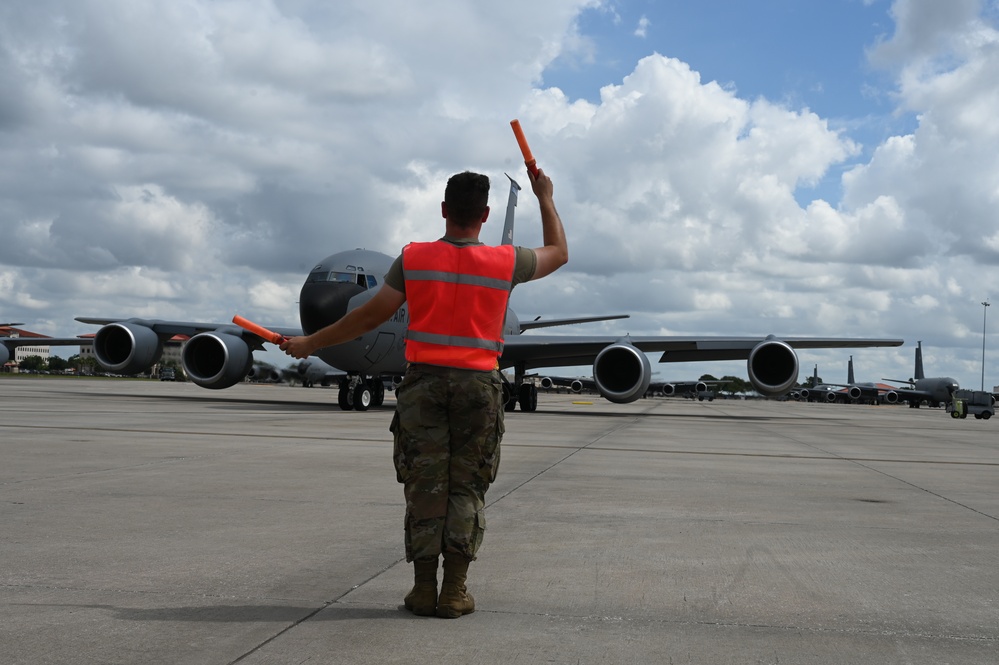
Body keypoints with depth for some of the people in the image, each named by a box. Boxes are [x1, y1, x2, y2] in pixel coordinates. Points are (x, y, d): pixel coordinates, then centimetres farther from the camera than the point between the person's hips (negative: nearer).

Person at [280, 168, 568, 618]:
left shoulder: (413, 259, -2)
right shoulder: (506, 262, -1)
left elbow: (370, 316, 1)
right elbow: (558, 253, 19)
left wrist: (310, 343, 13)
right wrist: (545, 198, 31)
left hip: (424, 380, 0)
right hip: (478, 384, 0)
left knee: (425, 485, 5)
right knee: (466, 488, 5)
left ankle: (424, 589, 7)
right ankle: (454, 591, 5)